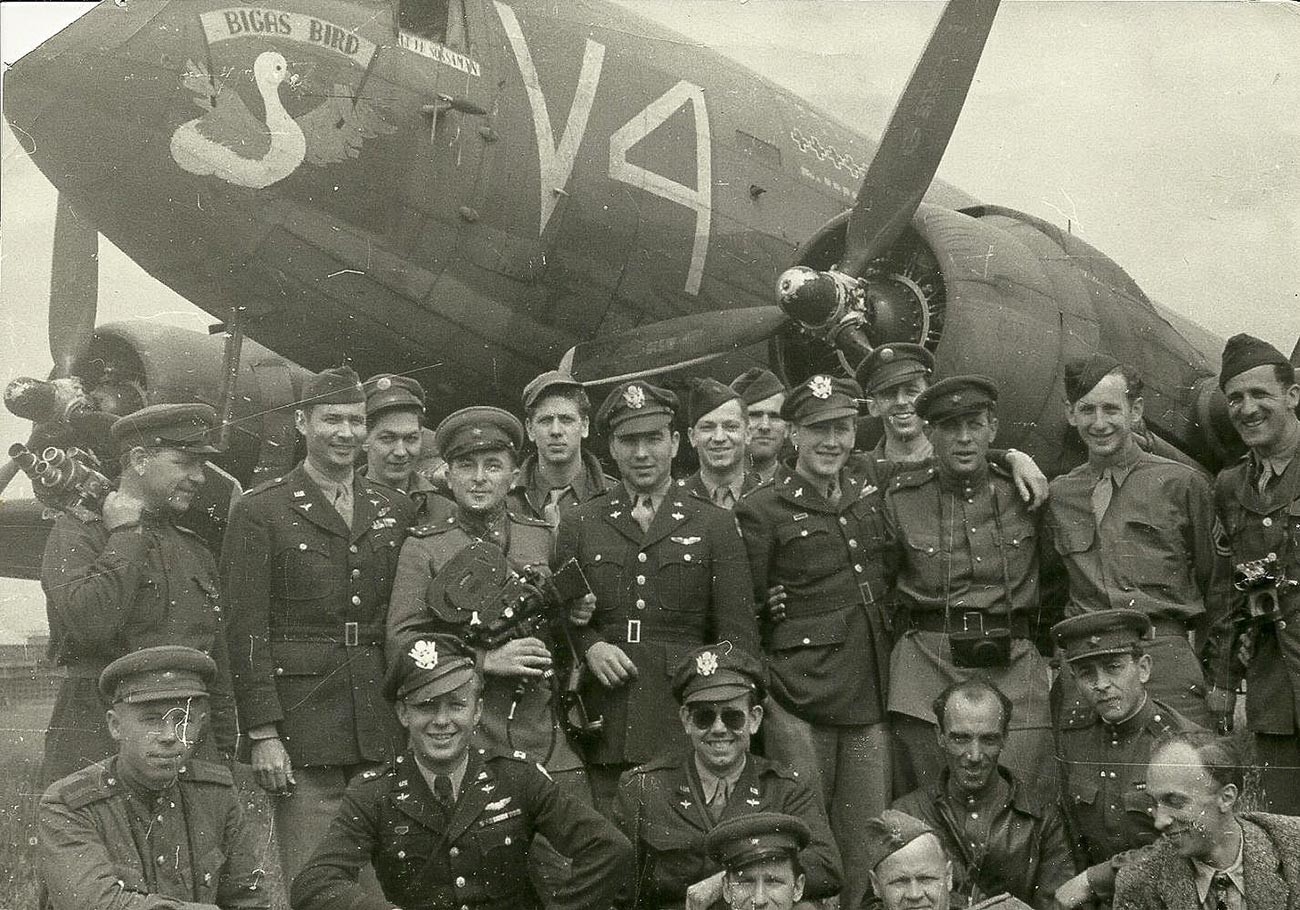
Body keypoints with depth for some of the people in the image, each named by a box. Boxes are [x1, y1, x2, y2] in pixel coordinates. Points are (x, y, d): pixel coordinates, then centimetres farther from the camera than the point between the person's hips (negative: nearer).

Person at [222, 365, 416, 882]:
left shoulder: (396, 511, 13)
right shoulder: (260, 511, 0)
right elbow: (247, 630, -5)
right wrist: (263, 734, -11)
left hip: (385, 732, 4)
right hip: (302, 728, -4)